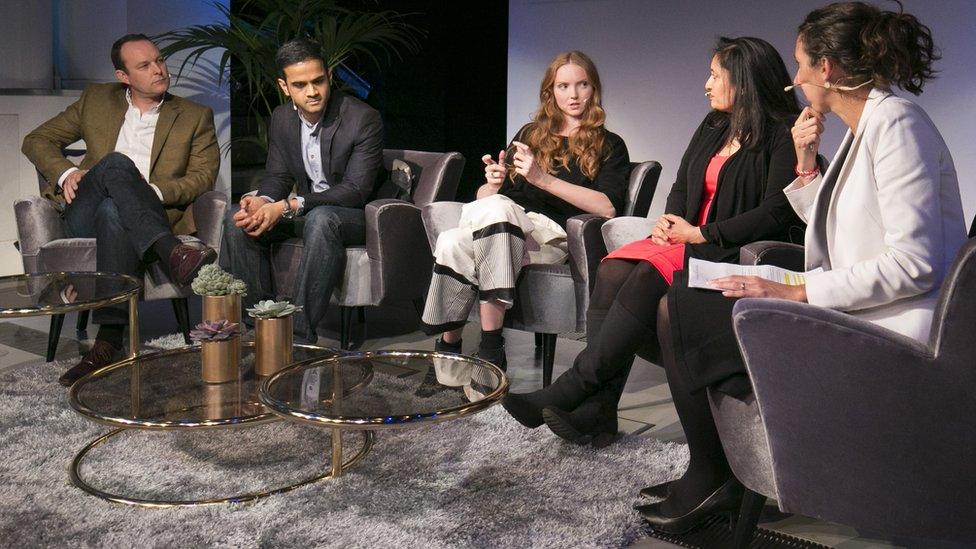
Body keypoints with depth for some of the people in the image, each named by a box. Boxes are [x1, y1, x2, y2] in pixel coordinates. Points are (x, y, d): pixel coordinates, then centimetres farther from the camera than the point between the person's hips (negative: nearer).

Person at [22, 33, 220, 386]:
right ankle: (170, 252, -50)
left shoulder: (195, 117, 16)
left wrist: (154, 192, -14)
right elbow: (37, 140, 21)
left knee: (113, 212, -40)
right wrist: (66, 172, -1)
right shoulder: (96, 100, 20)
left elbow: (204, 175, 4)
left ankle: (108, 343, -48)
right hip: (85, 219, 1)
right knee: (116, 163, -33)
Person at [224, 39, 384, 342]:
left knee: (320, 219, -39)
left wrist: (288, 207, -31)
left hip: (358, 214, -6)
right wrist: (263, 201, -21)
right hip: (305, 212, 6)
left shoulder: (364, 118, -18)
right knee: (237, 220, -14)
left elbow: (356, 190, -23)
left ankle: (300, 334, -37)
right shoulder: (281, 118, 3)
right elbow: (277, 175, 6)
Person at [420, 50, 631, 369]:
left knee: (495, 208, -37)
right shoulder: (530, 134, 27)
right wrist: (493, 184, -2)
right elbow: (484, 196, 24)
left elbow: (608, 207, -6)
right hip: (504, 229, 3)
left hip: (551, 237, -3)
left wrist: (543, 179, -14)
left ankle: (490, 350, -38)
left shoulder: (609, 146, 14)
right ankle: (448, 351, -26)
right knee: (452, 242, -33)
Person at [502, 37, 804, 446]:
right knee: (613, 270, -22)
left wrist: (700, 234, -14)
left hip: (739, 253, -7)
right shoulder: (712, 127, 20)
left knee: (649, 276, -33)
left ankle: (572, 388, -30)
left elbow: (778, 212, -14)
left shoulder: (784, 134, -5)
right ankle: (598, 409, -28)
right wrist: (669, 221, 1)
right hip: (691, 240, 7)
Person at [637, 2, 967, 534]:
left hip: (886, 331, -10)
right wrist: (806, 163, 8)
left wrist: (798, 292, -21)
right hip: (851, 315, 10)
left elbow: (914, 264, -23)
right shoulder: (864, 126, 15)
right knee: (682, 302, 10)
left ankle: (709, 478, 6)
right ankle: (708, 474, 14)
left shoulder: (895, 121, -15)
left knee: (682, 306, -10)